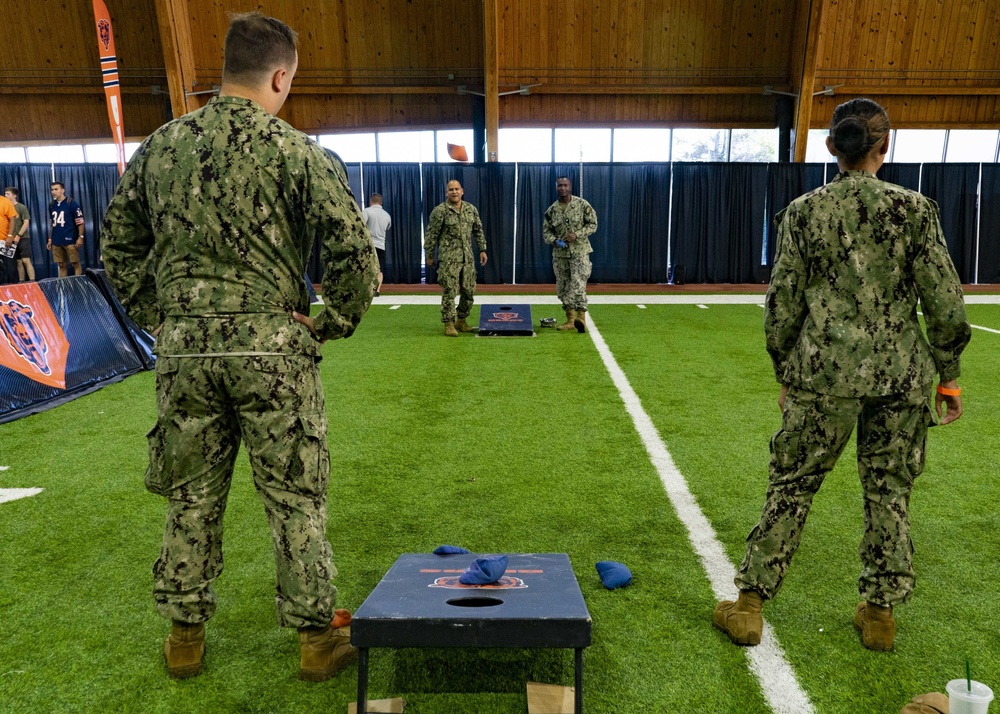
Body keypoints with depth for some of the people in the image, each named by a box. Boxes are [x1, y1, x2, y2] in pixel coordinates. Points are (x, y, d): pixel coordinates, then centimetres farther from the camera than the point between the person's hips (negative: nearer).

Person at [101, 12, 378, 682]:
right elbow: (355, 252, -10)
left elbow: (119, 248, 14)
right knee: (296, 500, 8)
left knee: (192, 497, 17)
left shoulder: (159, 147, 8)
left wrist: (162, 319, 18)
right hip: (272, 347, -4)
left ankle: (185, 635, 32)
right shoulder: (299, 151, -6)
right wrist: (333, 323, 3)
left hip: (183, 346, 4)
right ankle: (318, 635, 22)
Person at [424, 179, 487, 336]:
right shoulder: (440, 210, -5)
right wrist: (429, 255, -3)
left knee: (469, 291, 8)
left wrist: (482, 249, 12)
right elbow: (431, 235, -3)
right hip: (448, 258, -5)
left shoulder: (471, 209, 10)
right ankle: (449, 324, 1)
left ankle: (461, 321, 23)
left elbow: (478, 230, 18)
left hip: (468, 257, 5)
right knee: (449, 291, -7)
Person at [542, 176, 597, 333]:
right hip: (560, 253, 4)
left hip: (580, 251, -4)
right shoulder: (551, 210, 5)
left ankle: (581, 317, -18)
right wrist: (555, 241, -11)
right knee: (563, 287, 7)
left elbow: (593, 224, -2)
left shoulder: (582, 204, -3)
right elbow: (546, 231, 10)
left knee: (578, 284, -17)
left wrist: (577, 234, -15)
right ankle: (570, 320, 16)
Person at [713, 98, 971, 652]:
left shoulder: (804, 212, -3)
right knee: (889, 492, 15)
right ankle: (880, 612, 29)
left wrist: (784, 373, 10)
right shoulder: (914, 208, 0)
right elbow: (946, 306, -1)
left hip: (825, 374, -1)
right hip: (902, 375, 2)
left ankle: (749, 604, 15)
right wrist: (949, 376, 10)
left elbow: (782, 305, -2)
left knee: (792, 486, 8)